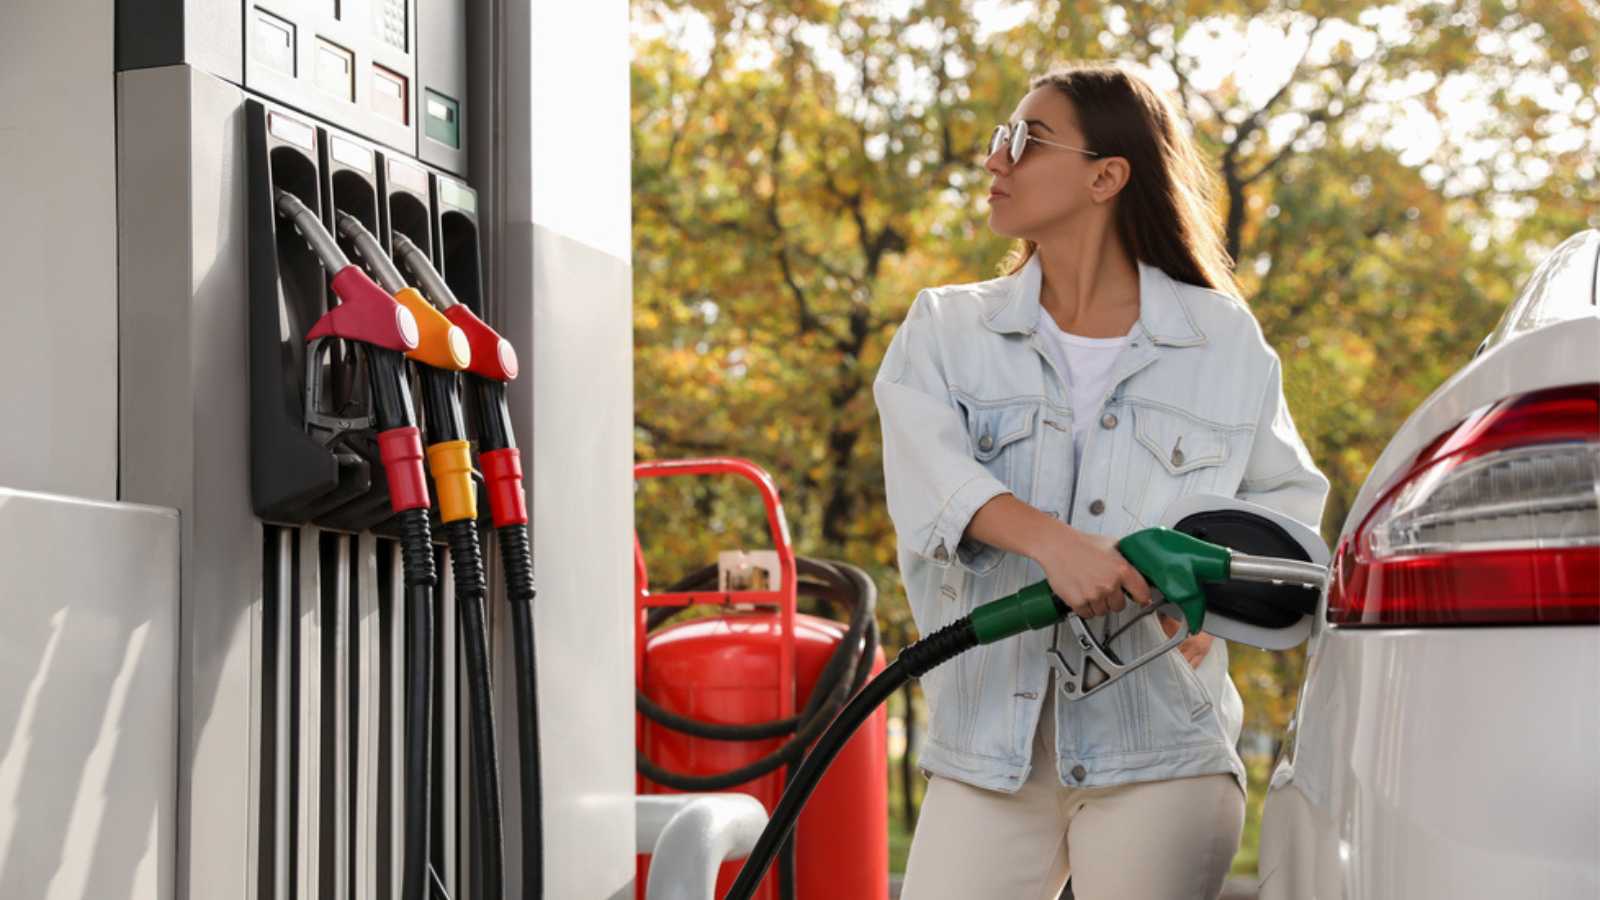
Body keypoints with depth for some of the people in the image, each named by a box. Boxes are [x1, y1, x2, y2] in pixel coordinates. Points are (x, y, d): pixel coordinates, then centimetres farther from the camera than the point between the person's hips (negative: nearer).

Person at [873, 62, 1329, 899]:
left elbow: (1288, 493, 14)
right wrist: (1051, 540, -28)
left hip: (1160, 746, -1)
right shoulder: (944, 329, 9)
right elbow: (928, 467, -10)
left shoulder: (1223, 339, 8)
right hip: (988, 745, 1)